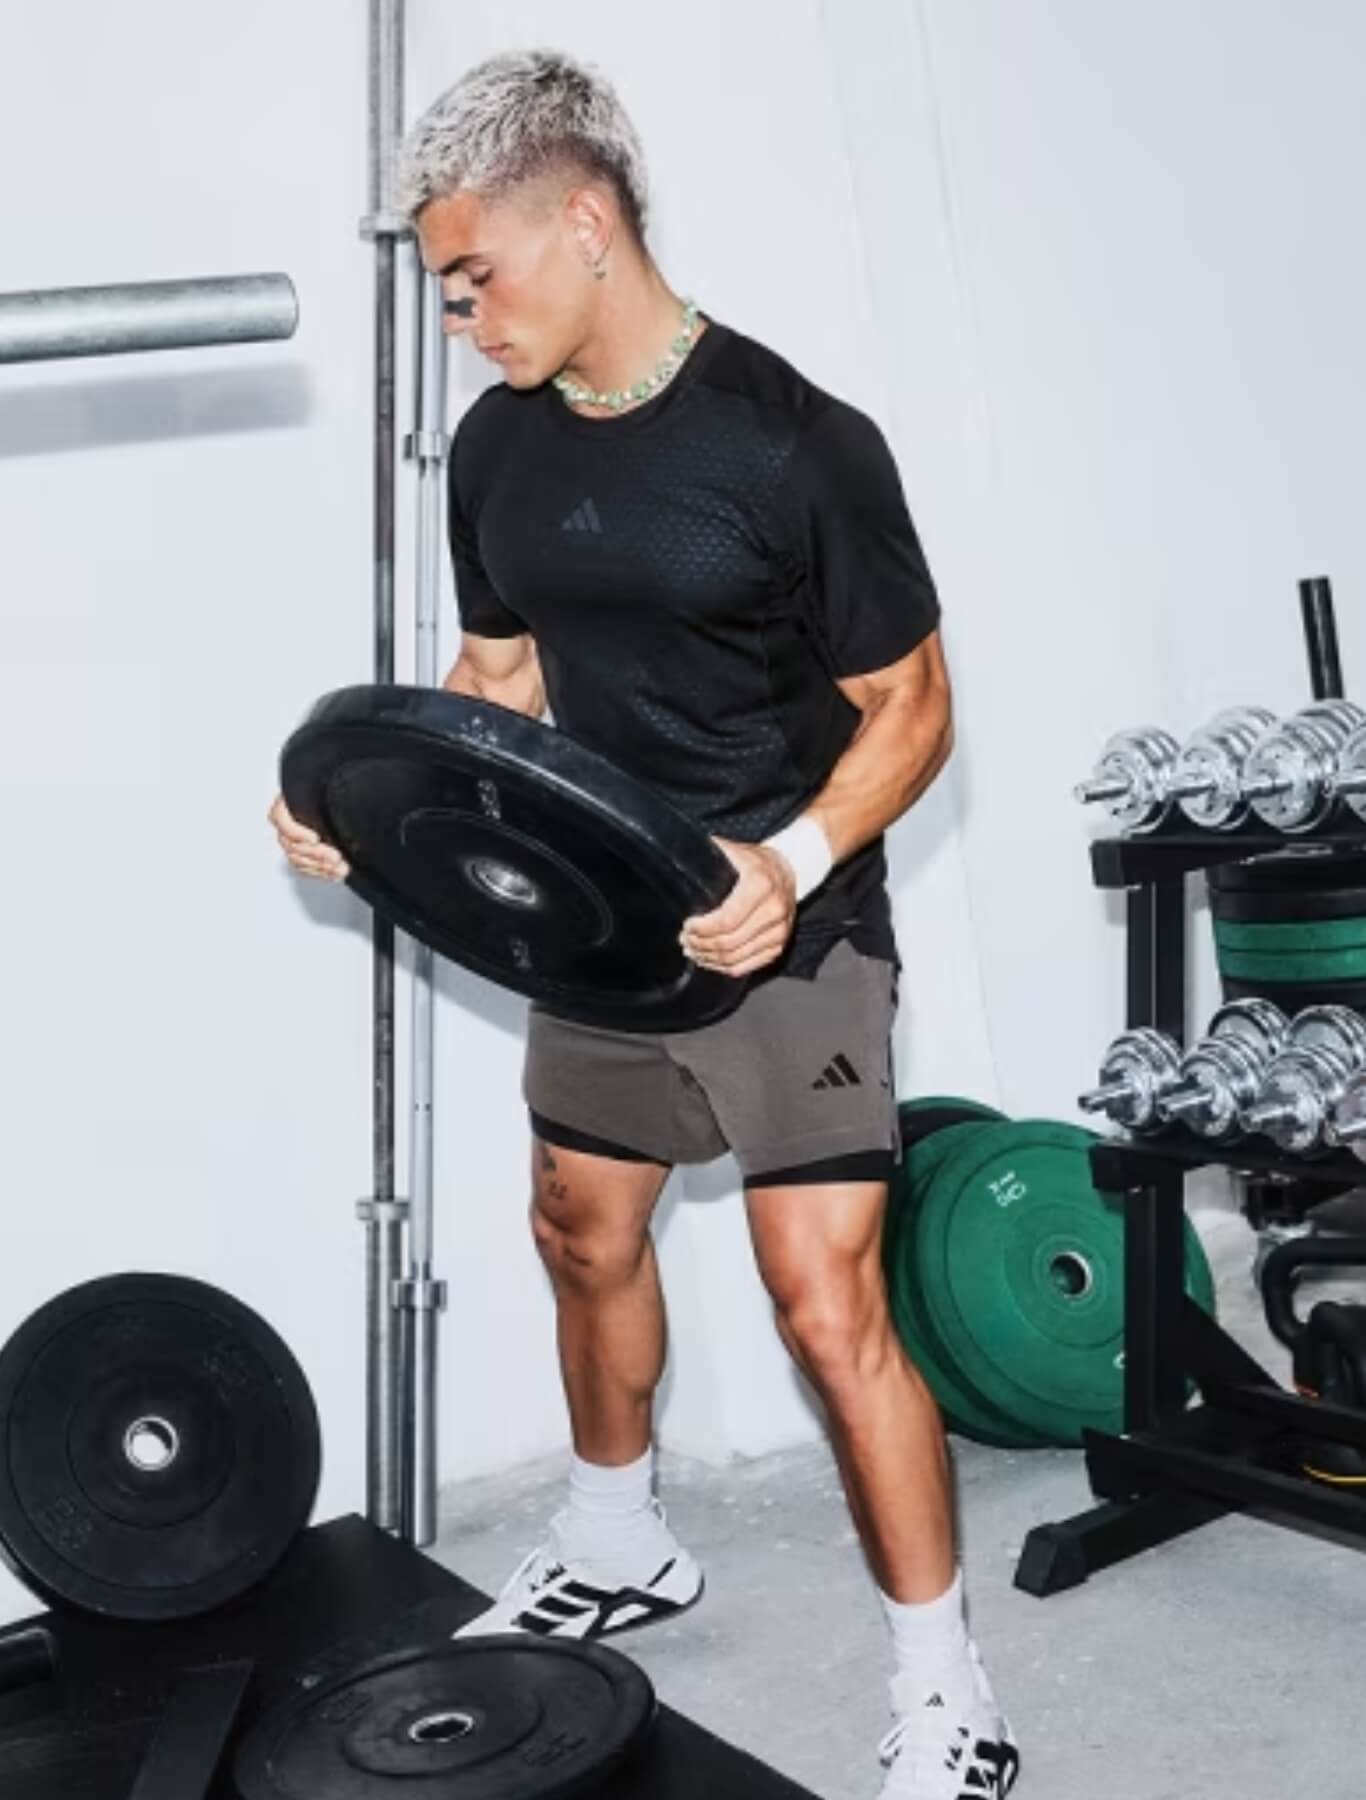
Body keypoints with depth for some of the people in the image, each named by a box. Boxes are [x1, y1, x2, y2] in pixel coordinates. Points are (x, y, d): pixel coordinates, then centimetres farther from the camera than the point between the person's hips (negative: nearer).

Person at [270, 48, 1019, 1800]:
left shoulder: (795, 444, -18)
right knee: (583, 1233, 19)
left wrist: (790, 864, -29)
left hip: (785, 927, -6)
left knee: (826, 1300, -8)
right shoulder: (496, 449, 0)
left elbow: (911, 706, -13)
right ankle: (619, 1547, 45)